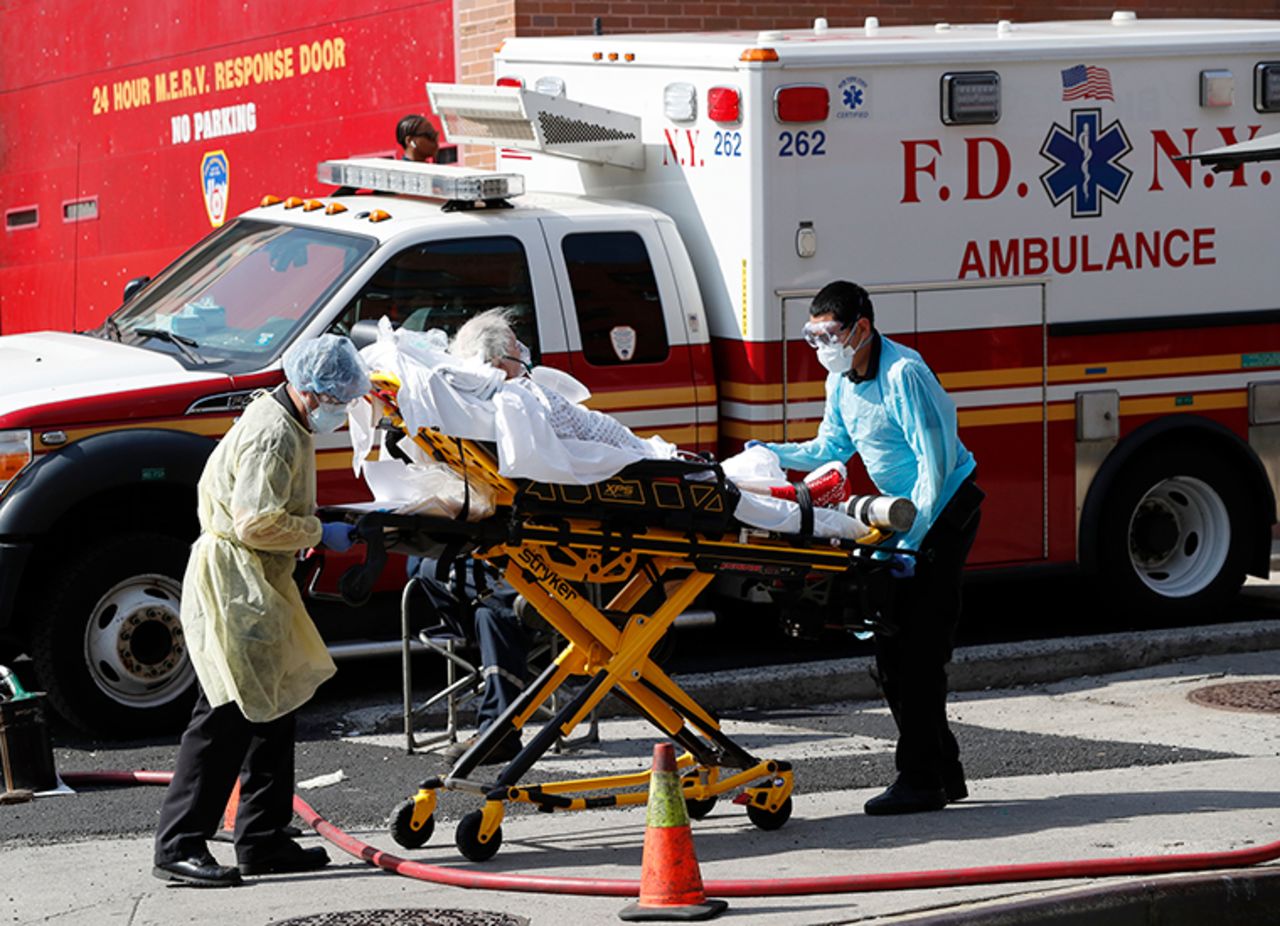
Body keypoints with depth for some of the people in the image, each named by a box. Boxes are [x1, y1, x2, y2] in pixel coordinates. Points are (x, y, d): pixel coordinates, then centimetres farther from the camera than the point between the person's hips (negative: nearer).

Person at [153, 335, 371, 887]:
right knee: (227, 715, -11)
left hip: (257, 588, 11)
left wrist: (323, 525, 12)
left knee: (271, 710, 14)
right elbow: (258, 521, -24)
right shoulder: (273, 435, -17)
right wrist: (320, 534, -14)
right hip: (233, 586, -11)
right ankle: (178, 847, -11)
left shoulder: (285, 425, 17)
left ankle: (263, 841, 20)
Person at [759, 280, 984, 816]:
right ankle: (943, 771, 17)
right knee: (895, 645, 9)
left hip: (946, 508, -10)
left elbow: (934, 460, -23)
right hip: (909, 512, 10)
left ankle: (921, 779, -10)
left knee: (914, 646, -12)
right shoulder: (841, 380, 7)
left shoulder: (904, 374, -21)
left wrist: (910, 540, -24)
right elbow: (832, 447, 18)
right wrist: (773, 456, 2)